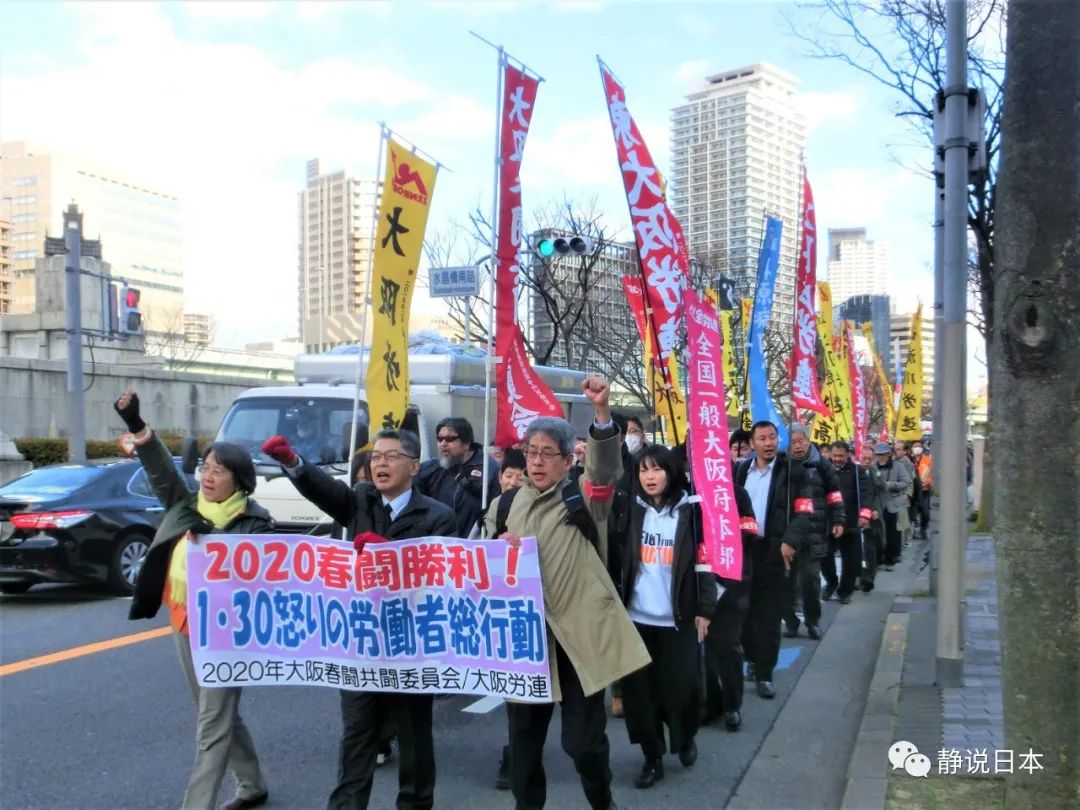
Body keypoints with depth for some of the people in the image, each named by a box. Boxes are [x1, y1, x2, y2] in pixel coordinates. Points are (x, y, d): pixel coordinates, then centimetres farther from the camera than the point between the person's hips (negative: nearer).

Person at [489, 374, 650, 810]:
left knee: (582, 740, 2)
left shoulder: (583, 498, -3)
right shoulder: (508, 504, 9)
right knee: (524, 734, 12)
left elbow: (606, 467, -24)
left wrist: (602, 411, -41)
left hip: (578, 635, -4)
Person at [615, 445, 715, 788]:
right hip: (637, 616, 2)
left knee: (680, 685, 2)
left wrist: (704, 609, -4)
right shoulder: (632, 509, 5)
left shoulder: (690, 510, -2)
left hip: (678, 617, -2)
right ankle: (652, 757, 18)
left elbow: (704, 560, -2)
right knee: (639, 687, 4)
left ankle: (686, 738, 32)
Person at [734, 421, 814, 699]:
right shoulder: (741, 471, 11)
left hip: (775, 552, -4)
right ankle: (753, 659, 32)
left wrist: (791, 541, -24)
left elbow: (803, 511, -10)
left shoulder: (793, 471, -3)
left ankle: (764, 674, 11)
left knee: (769, 617, 2)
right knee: (744, 612, 11)